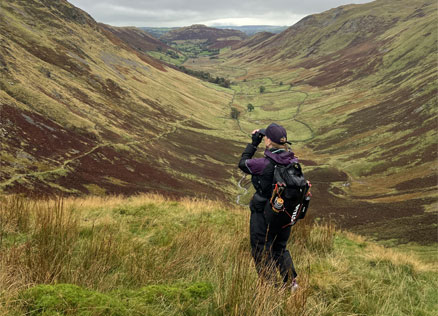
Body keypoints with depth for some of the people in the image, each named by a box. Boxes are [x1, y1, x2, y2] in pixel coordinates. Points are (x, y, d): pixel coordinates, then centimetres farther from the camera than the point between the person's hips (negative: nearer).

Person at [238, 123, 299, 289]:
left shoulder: (264, 164, -24)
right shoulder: (293, 161, -9)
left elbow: (242, 163, -6)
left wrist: (254, 143, -1)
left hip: (264, 214, -6)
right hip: (286, 214, 6)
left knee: (261, 251, 11)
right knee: (280, 248, 25)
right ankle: (291, 281, 22)